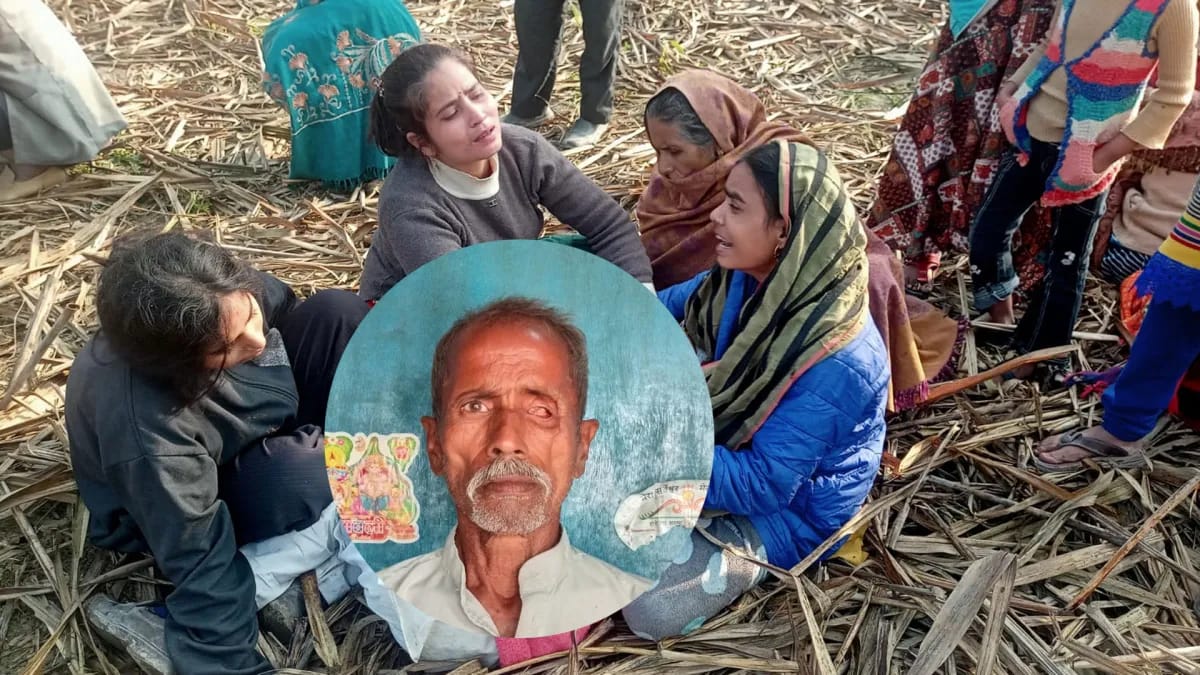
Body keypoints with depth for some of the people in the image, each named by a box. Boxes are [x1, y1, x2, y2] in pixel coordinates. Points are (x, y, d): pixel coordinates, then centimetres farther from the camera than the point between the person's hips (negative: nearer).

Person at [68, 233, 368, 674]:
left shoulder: (227, 296, -27)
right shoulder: (148, 435, -43)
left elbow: (283, 307, -3)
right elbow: (201, 563, -36)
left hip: (254, 411, 7)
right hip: (190, 496, -6)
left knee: (337, 311, -13)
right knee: (304, 479, -38)